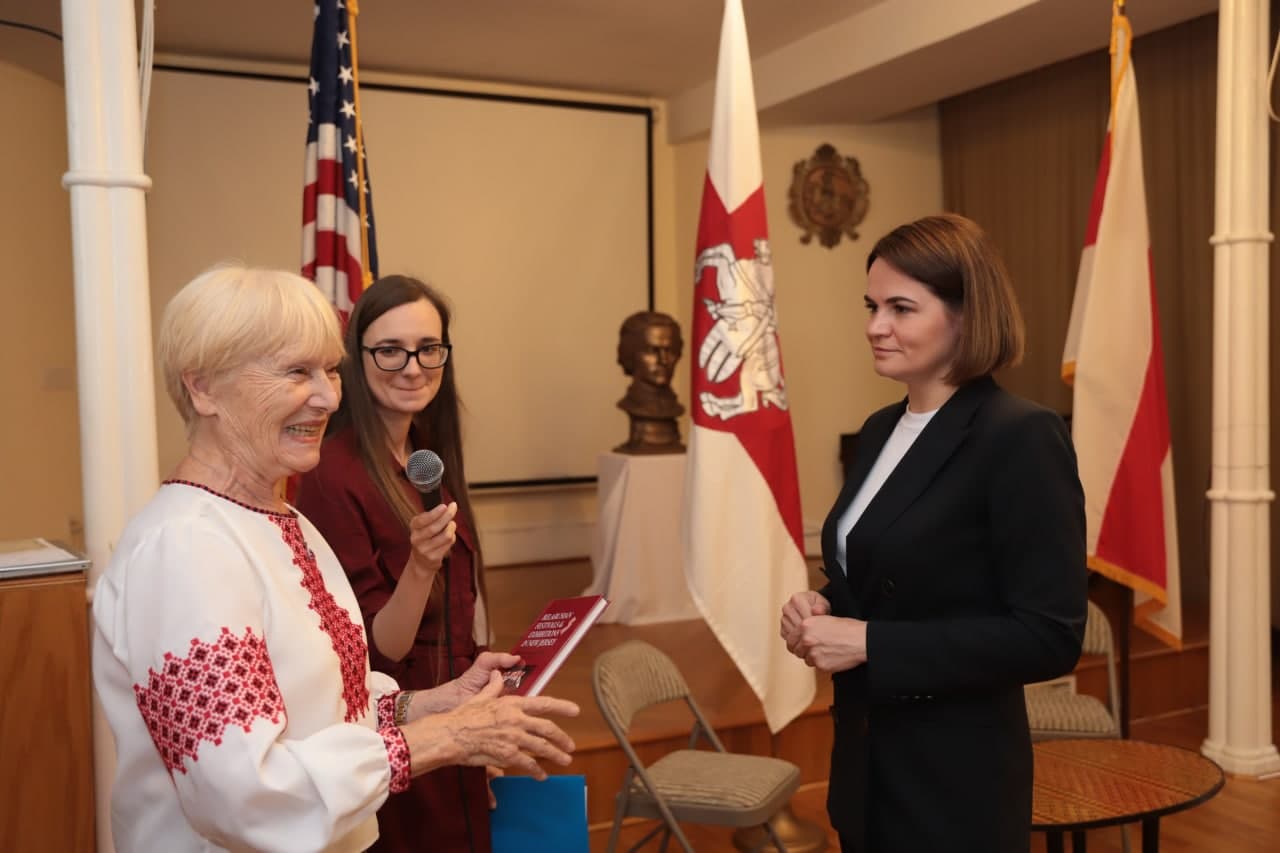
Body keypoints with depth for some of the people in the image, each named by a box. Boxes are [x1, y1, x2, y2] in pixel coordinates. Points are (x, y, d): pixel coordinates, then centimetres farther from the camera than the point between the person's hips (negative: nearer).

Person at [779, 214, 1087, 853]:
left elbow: (1050, 638, -21)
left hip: (955, 783, -7)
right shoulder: (880, 429, 6)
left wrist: (870, 643, -23)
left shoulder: (1023, 437, -18)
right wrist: (821, 610, -5)